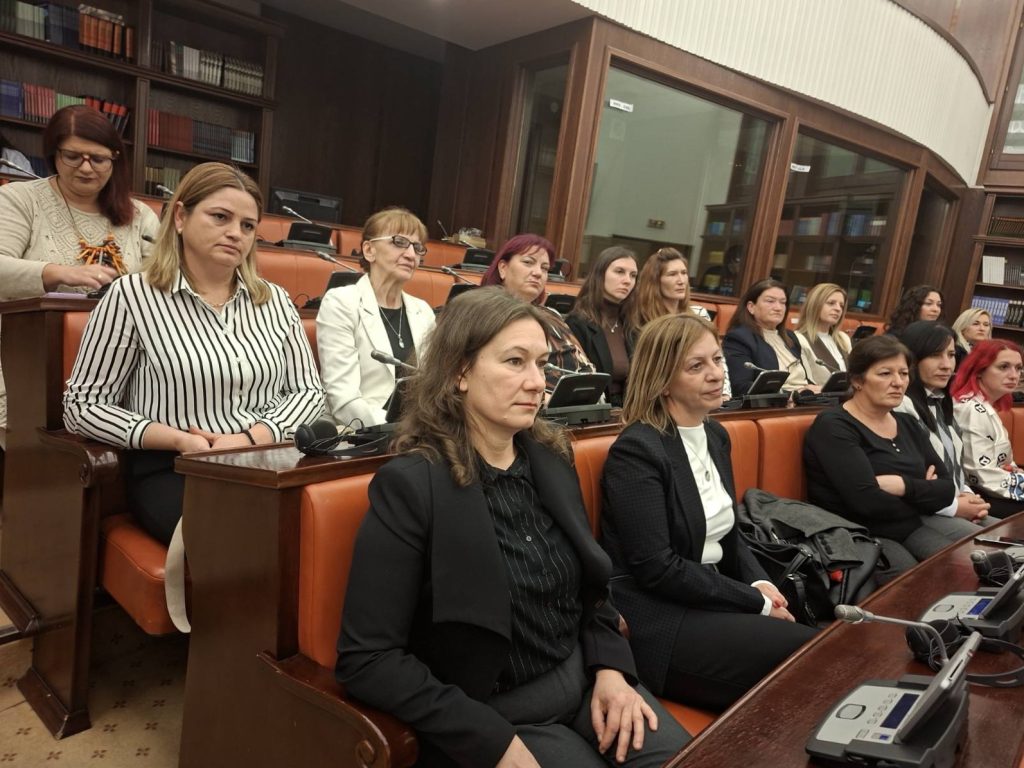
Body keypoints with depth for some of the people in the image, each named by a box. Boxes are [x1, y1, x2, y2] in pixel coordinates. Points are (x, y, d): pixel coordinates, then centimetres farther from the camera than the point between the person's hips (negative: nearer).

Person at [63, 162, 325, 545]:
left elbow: (308, 391, 9)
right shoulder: (132, 295, 0)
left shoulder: (275, 300, 12)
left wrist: (250, 438, -10)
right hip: (172, 471, -3)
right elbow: (82, 405, 1)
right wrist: (180, 440, -13)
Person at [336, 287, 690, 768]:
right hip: (495, 713, -5)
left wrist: (611, 668, -4)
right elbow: (366, 660, -18)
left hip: (584, 677, 5)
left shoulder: (550, 460, 0)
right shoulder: (411, 483, -19)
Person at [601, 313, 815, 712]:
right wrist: (757, 602, -13)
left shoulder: (716, 435, 9)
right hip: (658, 622, -8)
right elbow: (657, 569, -20)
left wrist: (760, 583, -3)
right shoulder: (637, 450, -18)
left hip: (710, 600, 8)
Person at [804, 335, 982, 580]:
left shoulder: (907, 424, 12)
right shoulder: (833, 427, -12)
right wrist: (924, 494, -4)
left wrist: (904, 486, -16)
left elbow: (948, 489, 5)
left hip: (912, 527, 8)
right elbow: (867, 501, -22)